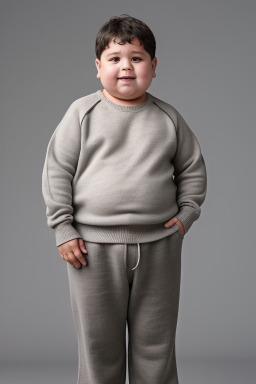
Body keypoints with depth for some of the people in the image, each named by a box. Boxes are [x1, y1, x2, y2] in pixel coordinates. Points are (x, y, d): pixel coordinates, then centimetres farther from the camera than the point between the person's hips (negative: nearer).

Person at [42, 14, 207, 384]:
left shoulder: (168, 117, 4)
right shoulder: (82, 112, -2)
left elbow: (193, 167, 14)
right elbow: (57, 170, -1)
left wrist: (187, 213, 3)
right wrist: (63, 228, -6)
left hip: (159, 246, 2)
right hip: (94, 246, -1)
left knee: (156, 341, 14)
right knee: (98, 342, 11)